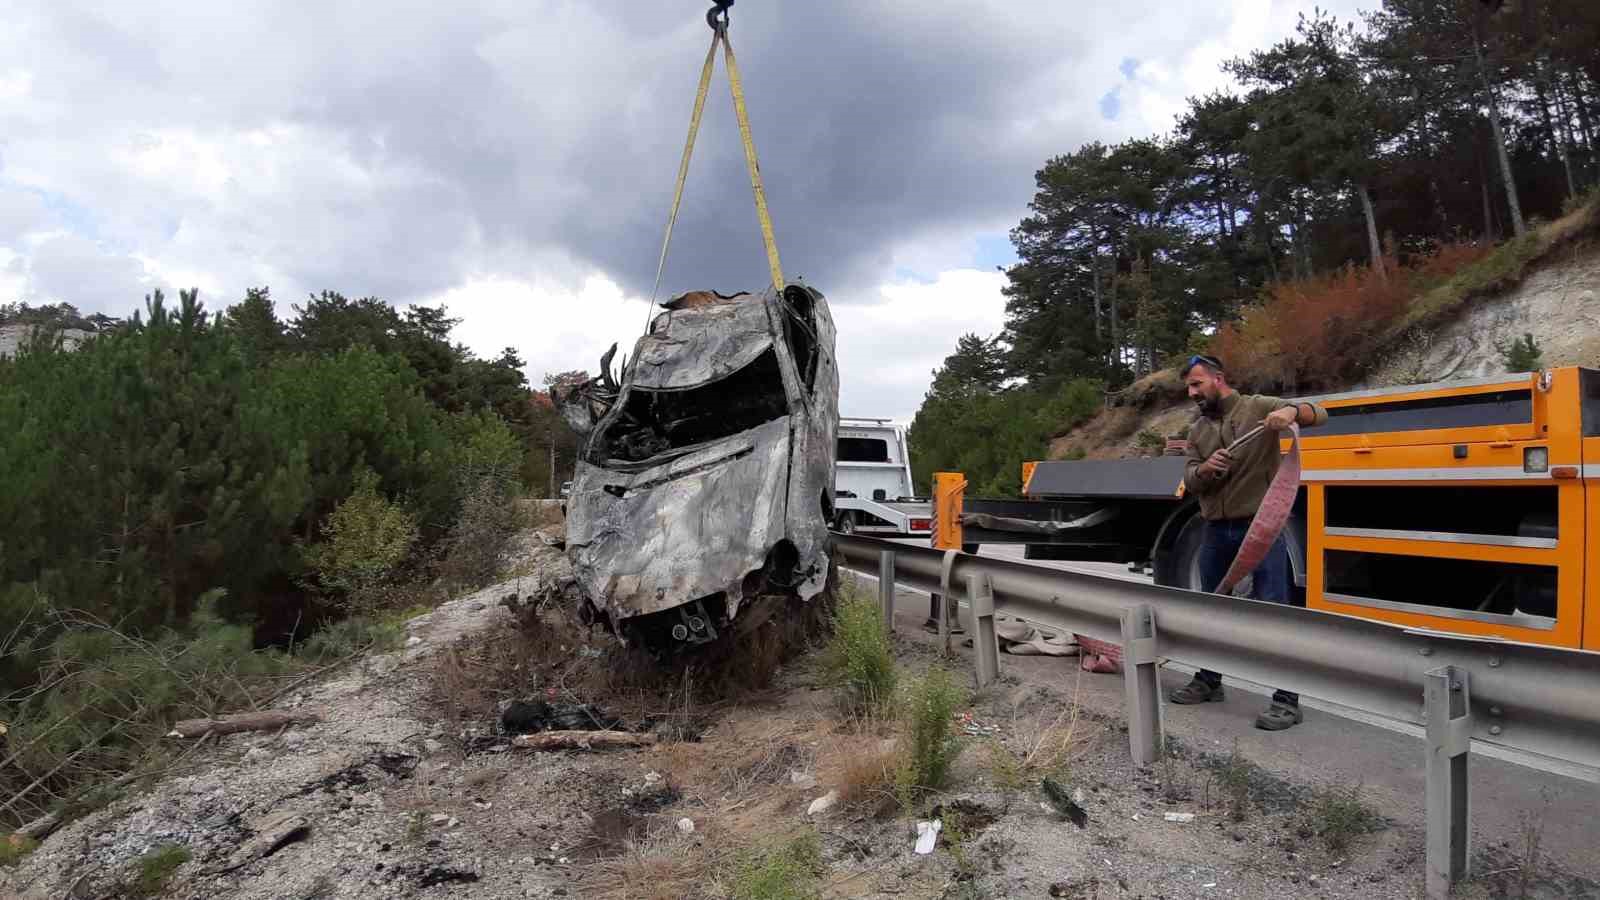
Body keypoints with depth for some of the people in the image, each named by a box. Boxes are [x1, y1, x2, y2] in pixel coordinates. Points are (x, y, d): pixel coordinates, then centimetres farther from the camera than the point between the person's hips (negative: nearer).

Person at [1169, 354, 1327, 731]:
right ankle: (1208, 680, 31)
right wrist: (1205, 468, -19)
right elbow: (1190, 481, 5)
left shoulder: (1258, 407, -2)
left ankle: (1286, 700, -2)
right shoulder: (1198, 431, 12)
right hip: (1217, 531, 6)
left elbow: (1318, 414, -9)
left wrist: (1292, 410, -32)